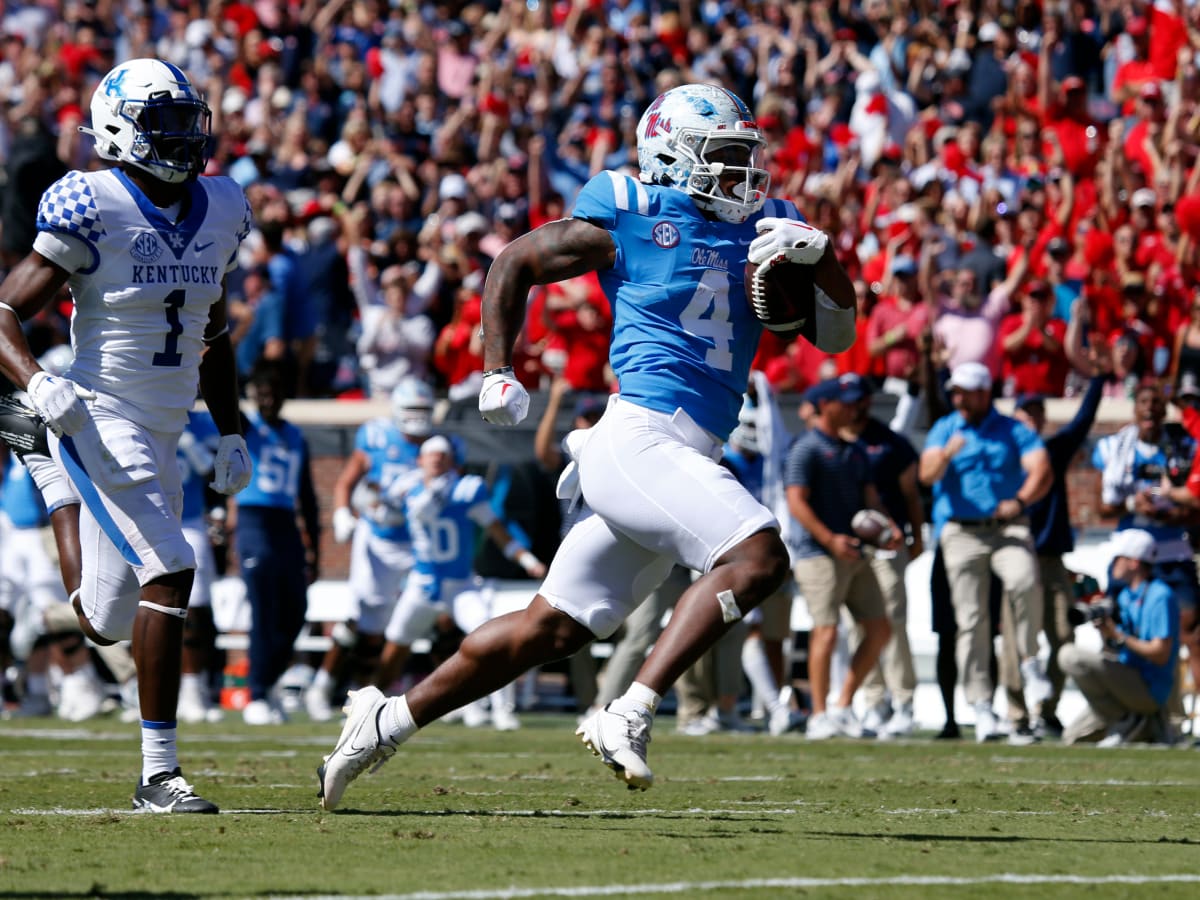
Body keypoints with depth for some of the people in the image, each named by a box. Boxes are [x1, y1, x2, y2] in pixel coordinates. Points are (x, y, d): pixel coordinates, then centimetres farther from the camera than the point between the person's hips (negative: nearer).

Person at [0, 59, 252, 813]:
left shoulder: (216, 213, 10)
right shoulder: (94, 213, -11)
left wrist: (231, 437, 17)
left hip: (163, 439, 7)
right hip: (101, 422, -7)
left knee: (106, 622, 8)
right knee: (170, 573, -20)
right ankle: (159, 775, -17)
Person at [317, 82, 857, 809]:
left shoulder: (758, 231, 15)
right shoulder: (629, 219, -1)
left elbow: (836, 333, 15)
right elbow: (515, 263, 11)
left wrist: (819, 254, -3)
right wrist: (498, 373, 6)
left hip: (687, 463, 7)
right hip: (638, 441, -7)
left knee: (552, 629, 11)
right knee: (758, 557, -25)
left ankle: (390, 721, 22)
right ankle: (631, 715, -26)